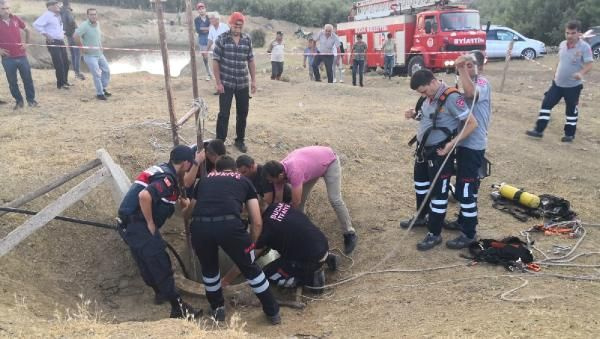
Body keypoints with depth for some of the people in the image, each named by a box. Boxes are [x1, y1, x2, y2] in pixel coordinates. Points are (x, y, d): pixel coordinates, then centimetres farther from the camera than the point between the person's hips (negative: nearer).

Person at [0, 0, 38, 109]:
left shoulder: (15, 19, 2)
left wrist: (27, 42, 12)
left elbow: (27, 30, 19)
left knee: (27, 79, 7)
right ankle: (19, 101, 18)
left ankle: (31, 99, 19)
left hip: (21, 55, 2)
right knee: (12, 81, 6)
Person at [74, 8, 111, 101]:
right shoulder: (85, 25, -19)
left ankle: (103, 89, 30)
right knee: (97, 74, -10)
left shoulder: (97, 24, 6)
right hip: (90, 55, -8)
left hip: (99, 54, 8)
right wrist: (83, 47, -22)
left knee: (107, 70, 14)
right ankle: (99, 93, 3)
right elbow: (76, 35, -29)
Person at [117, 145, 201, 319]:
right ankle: (178, 307, -2)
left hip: (130, 223, 10)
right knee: (160, 263, -7)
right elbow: (144, 196, -31)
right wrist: (151, 224, -20)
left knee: (148, 262, 22)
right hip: (137, 224, -10)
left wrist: (180, 201, 17)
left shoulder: (162, 170, 13)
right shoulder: (167, 178, -17)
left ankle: (161, 292, 39)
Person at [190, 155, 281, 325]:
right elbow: (257, 223, 24)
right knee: (250, 268, 22)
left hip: (199, 225, 2)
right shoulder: (244, 180, 28)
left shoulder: (205, 180, 33)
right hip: (229, 224, -1)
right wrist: (250, 245, 40)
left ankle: (217, 309, 47)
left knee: (209, 268, 31)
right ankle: (273, 311, 35)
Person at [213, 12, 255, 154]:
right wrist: (218, 82, -11)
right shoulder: (222, 39, -6)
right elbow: (215, 61, -6)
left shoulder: (247, 39, 4)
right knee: (224, 114, -1)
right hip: (226, 84, -3)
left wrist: (253, 80, 5)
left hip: (243, 84, 4)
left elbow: (251, 61, 10)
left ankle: (240, 140, 26)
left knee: (242, 113, 10)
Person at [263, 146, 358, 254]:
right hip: (314, 163, 7)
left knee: (334, 200, -13)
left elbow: (295, 203, -34)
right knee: (301, 199, 2)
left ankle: (349, 234, 1)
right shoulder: (279, 171, -19)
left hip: (329, 161, -7)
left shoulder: (294, 172, -43)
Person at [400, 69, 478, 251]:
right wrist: (414, 115, -1)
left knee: (438, 192, 2)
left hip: (440, 153, -9)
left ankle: (435, 234, 13)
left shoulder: (452, 98, -22)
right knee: (421, 184, 23)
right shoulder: (430, 97, 3)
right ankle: (421, 217, 45)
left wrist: (452, 143, -27)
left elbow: (472, 123, -21)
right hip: (423, 149, 9)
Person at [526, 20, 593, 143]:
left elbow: (589, 64, -21)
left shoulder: (584, 47, -15)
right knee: (546, 104, 2)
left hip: (573, 86, -5)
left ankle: (569, 134, 21)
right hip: (557, 83, 6)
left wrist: (581, 73, -40)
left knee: (571, 110, 6)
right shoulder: (562, 44, 4)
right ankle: (539, 130, 9)